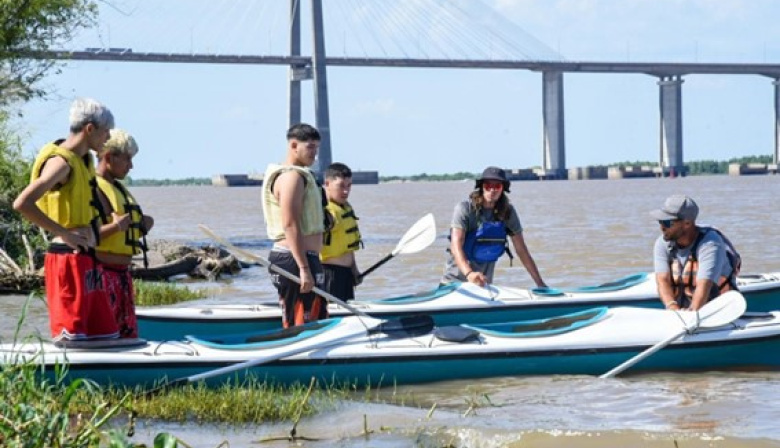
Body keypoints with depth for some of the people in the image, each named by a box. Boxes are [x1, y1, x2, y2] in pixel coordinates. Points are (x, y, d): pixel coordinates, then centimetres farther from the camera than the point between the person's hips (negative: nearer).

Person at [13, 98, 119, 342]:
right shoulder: (61, 161, -15)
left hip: (87, 261, 10)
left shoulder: (85, 160, 14)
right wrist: (63, 233, -21)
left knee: (107, 337, 11)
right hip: (68, 259, -10)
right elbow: (22, 204, -26)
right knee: (71, 340, -8)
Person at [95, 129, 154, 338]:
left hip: (122, 273, 10)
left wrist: (142, 227, 9)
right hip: (102, 273, -10)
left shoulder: (118, 188, 19)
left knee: (128, 335, 12)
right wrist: (115, 227, -33)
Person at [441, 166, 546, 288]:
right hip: (455, 281, -3)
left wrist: (540, 283, -4)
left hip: (483, 282, 3)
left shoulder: (508, 212, -4)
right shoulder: (465, 209, -15)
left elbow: (522, 250, 1)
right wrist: (469, 273, -44)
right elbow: (456, 246, -26)